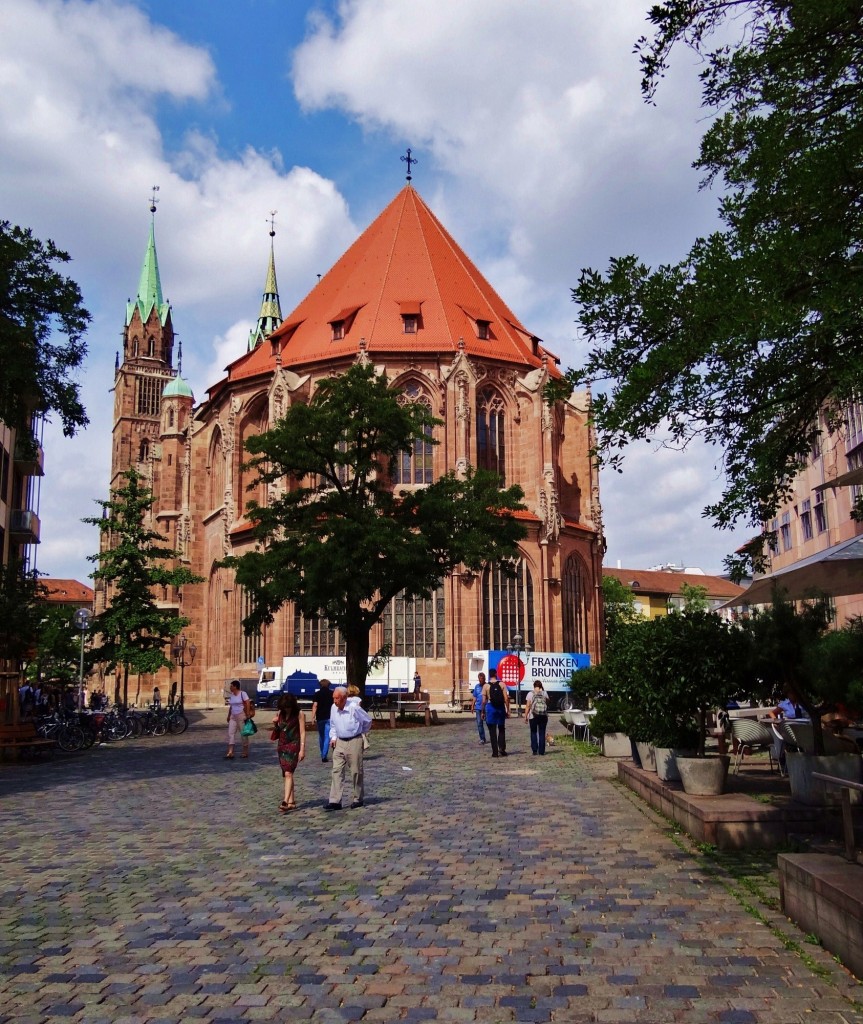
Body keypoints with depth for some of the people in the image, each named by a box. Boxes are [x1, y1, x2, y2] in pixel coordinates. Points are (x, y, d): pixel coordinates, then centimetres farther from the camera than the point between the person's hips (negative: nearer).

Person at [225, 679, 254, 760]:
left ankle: (245, 753, 13)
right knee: (230, 733, -4)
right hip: (233, 717, 6)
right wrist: (228, 716, 12)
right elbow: (230, 706, 17)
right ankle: (230, 753, -7)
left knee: (243, 734, 2)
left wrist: (248, 715, -18)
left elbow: (248, 704, -13)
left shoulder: (243, 693, -9)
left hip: (241, 716, -6)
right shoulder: (231, 695, 11)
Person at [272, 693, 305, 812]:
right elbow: (277, 732, 16)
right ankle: (291, 801, 18)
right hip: (282, 746, 6)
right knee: (287, 774, 10)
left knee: (288, 773, -16)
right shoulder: (280, 713, 8)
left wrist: (302, 749, -14)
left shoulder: (299, 714, -6)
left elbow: (302, 732, -8)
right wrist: (275, 724, -5)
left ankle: (285, 802, -24)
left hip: (293, 745, -6)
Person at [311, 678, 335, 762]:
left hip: (320, 717, 1)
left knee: (321, 736, 16)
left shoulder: (317, 694, 0)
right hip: (329, 717, -1)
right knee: (327, 737, -2)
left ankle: (322, 755, 27)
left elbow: (315, 706, -10)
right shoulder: (332, 693, 4)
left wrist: (313, 717, -11)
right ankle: (324, 755, -12)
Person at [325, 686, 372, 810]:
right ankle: (335, 801, -5)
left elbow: (368, 720, -1)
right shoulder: (334, 708, 0)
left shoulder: (354, 708, -16)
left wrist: (360, 731, 10)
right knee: (337, 771, -3)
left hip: (354, 742, -5)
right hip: (340, 743, 5)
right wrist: (333, 737, 5)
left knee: (356, 771, 5)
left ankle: (358, 799, 19)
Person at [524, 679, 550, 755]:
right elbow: (547, 703, 13)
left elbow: (528, 706, -7)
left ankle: (534, 750, 4)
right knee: (542, 733, 9)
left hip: (533, 716, -1)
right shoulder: (544, 693, 0)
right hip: (543, 716, 1)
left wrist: (525, 716, -1)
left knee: (533, 733, 10)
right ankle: (541, 751, 7)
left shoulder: (530, 694, -4)